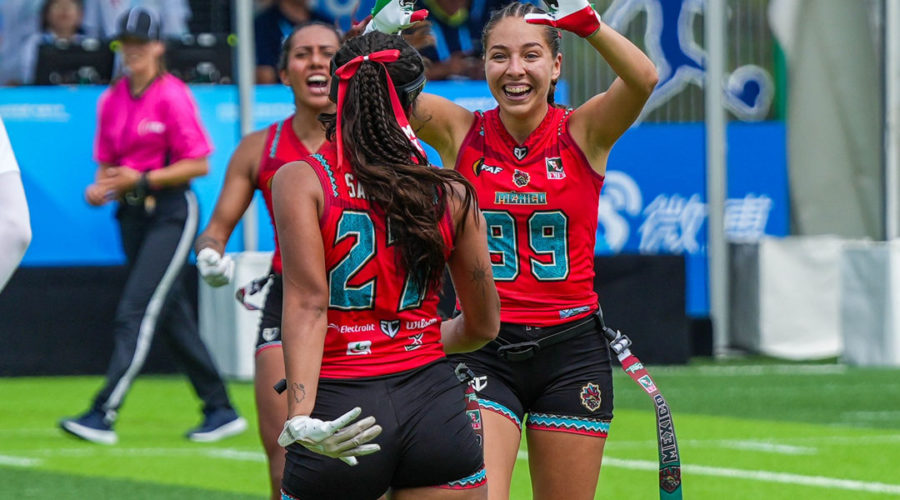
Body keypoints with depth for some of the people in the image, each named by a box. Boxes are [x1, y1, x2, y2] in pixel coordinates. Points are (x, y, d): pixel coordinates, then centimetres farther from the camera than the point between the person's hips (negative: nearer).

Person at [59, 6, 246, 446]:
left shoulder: (172, 96, -11)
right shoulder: (112, 100, 9)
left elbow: (199, 164, -13)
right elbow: (108, 163, 16)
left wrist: (141, 180, -20)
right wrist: (101, 188, -6)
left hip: (171, 212, -8)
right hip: (131, 213, 8)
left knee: (136, 312, -14)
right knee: (171, 315, 12)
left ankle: (103, 416, -19)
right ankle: (220, 411, 21)